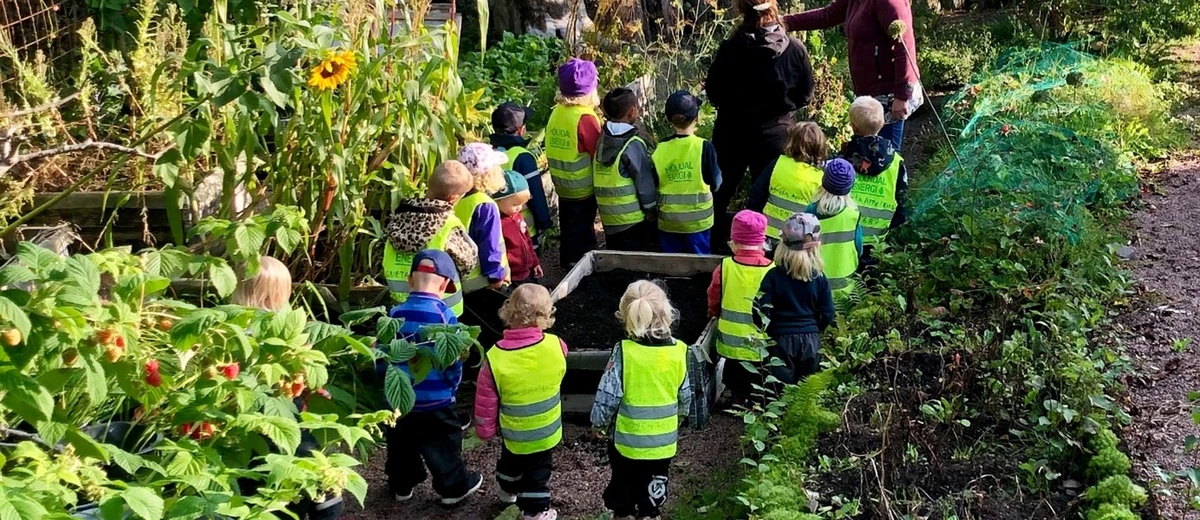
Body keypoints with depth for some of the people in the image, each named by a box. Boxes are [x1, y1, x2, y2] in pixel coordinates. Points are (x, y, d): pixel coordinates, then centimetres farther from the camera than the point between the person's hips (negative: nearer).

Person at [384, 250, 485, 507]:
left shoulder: (394, 314, -7)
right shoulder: (444, 315, -18)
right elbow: (453, 360, -14)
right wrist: (453, 385, 6)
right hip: (436, 399, -4)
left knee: (401, 444, 22)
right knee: (443, 446, 13)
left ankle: (402, 484, 38)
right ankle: (454, 487, 28)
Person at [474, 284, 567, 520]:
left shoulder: (495, 357, -26)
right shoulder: (555, 346, -24)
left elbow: (486, 401, -14)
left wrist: (485, 429, 3)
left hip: (513, 432, 1)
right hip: (547, 430, -1)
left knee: (511, 461, 30)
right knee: (538, 473, 17)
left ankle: (506, 490, 56)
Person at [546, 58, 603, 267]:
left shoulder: (556, 112, 0)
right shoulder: (585, 117, -22)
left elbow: (556, 148, 7)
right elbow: (598, 154, -17)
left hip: (562, 186, 7)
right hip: (583, 189, -7)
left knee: (568, 229, 21)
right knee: (582, 234, 6)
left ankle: (567, 263, 33)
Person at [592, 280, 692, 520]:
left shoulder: (624, 351, -20)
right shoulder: (678, 351, -11)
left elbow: (608, 395, -15)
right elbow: (685, 395, 2)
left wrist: (598, 422, 3)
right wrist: (679, 415, 23)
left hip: (628, 438, -2)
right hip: (663, 440, 2)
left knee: (623, 483, 19)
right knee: (652, 491, 19)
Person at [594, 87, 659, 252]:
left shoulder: (603, 139, 3)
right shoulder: (633, 143, -16)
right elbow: (645, 182, -12)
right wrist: (651, 210, -2)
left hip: (609, 219, 7)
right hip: (633, 219, -7)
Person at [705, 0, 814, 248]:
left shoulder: (729, 48, -16)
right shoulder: (795, 50, -13)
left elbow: (712, 90, -5)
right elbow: (806, 94, -2)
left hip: (732, 130, 0)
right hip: (774, 133, 0)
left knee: (722, 189, 20)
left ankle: (713, 237, 35)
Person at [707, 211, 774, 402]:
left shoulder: (725, 268, -13)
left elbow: (714, 302, 2)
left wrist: (716, 315, 23)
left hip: (732, 341, 1)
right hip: (762, 344, -1)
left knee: (737, 383, 20)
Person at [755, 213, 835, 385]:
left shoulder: (773, 275, -10)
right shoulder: (819, 278, -4)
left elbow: (761, 312, -12)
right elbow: (828, 314, 0)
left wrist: (764, 333, 6)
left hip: (781, 340, -2)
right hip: (810, 340, 2)